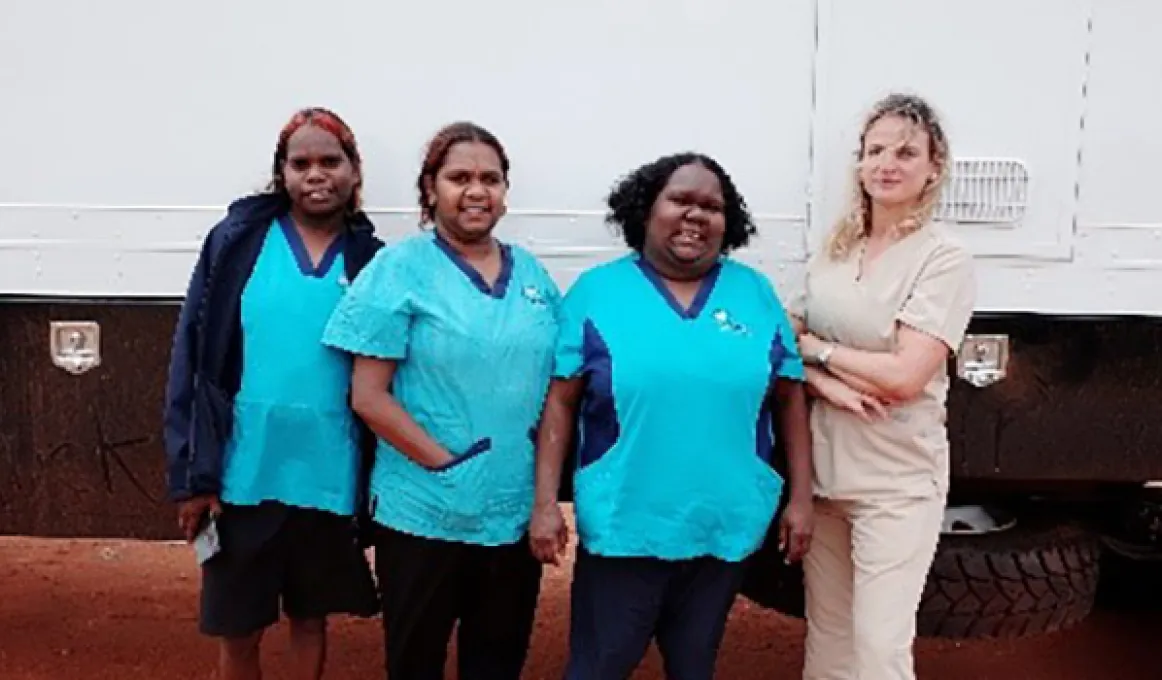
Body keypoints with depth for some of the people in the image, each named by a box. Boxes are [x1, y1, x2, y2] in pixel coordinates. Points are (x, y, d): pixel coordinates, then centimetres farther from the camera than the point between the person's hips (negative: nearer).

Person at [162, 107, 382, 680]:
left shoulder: (370, 259, 2)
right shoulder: (237, 241, -3)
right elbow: (192, 360, -3)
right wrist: (191, 475, -8)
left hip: (327, 478, 1)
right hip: (244, 476, -1)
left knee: (310, 618, 17)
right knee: (238, 629, 11)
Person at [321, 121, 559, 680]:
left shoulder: (533, 275, 7)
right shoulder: (399, 269, -7)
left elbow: (558, 384, 12)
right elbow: (368, 396, -11)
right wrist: (445, 463, -15)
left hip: (519, 511, 4)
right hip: (425, 513, -4)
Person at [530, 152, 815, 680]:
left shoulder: (756, 293, 3)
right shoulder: (596, 291, -4)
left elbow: (789, 399, 8)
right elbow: (560, 402, -3)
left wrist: (801, 498, 5)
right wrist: (546, 502, -8)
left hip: (727, 530, 3)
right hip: (621, 530, -2)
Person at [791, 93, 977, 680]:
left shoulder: (945, 259, -11)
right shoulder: (835, 249, 6)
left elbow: (904, 377, -19)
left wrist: (817, 349, -8)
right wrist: (828, 383, -14)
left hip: (897, 480, -5)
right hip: (823, 469, 5)